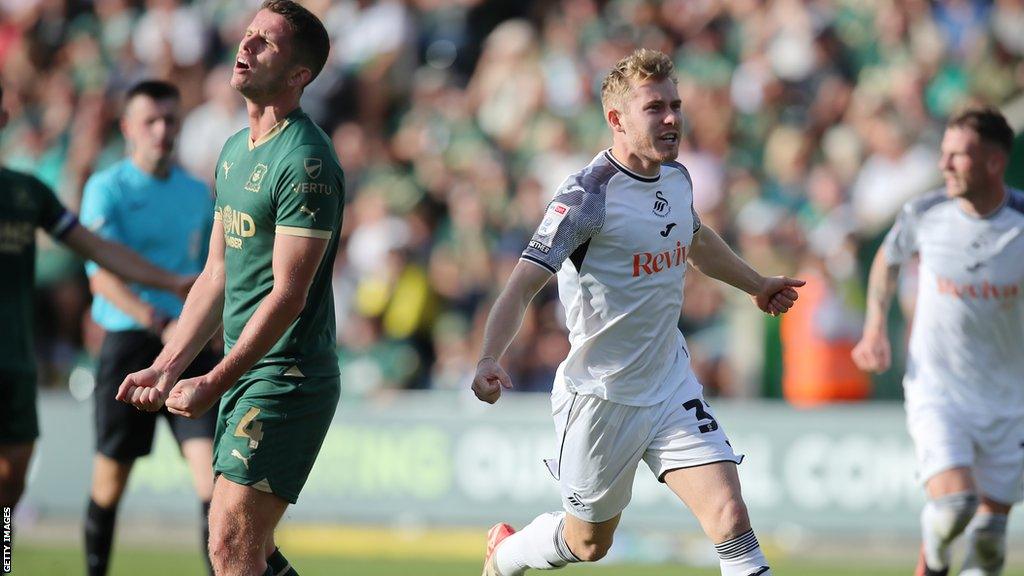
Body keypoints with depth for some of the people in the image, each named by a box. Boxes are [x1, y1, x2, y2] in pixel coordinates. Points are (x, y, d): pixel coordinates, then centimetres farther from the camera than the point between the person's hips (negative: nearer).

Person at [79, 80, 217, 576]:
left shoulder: (197, 193, 12)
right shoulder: (106, 189, -4)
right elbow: (102, 275, -15)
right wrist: (160, 323, -26)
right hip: (129, 342, -3)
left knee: (212, 464, -13)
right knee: (111, 478, 6)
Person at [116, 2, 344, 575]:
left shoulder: (306, 161, -14)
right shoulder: (234, 151, 15)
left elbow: (288, 294, -19)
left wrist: (214, 383, -19)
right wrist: (166, 367, 11)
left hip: (288, 381, -9)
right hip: (244, 378, 9)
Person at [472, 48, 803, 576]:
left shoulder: (677, 179, 2)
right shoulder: (587, 195, -20)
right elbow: (523, 284, -26)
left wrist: (757, 286, 39)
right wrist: (489, 360, -42)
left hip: (672, 385, 5)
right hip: (601, 398, -5)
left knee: (730, 518, -13)